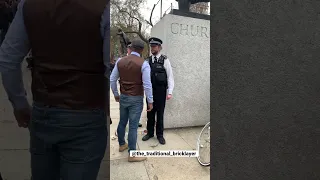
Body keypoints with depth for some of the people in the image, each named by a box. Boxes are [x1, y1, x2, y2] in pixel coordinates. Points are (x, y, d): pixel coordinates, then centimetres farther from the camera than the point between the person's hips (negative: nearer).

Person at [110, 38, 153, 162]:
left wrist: (116, 94, 19)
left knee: (122, 122, 20)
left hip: (123, 97, 5)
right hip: (136, 99, -5)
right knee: (133, 126, 2)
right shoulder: (143, 64, -13)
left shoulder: (120, 61, 2)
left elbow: (112, 80, 6)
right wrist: (150, 101, -7)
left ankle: (122, 144, 41)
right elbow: (147, 84, -16)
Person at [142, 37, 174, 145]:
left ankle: (160, 135, 26)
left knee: (160, 113, 9)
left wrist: (170, 92, -13)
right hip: (150, 90, 3)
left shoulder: (165, 60, -6)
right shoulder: (148, 60, 5)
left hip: (161, 91, -3)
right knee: (150, 113, 14)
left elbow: (170, 77, -7)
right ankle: (150, 133, 32)